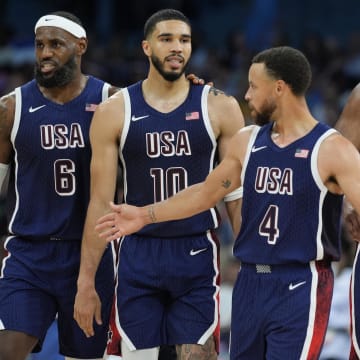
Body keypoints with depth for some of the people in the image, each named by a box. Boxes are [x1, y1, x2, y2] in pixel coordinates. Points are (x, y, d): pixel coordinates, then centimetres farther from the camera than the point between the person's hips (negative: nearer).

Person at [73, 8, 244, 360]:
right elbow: (100, 202, 1)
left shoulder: (219, 108, 0)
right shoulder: (114, 112, 0)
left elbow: (239, 195, 3)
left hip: (197, 254, 0)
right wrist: (86, 281, -1)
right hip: (138, 255, 1)